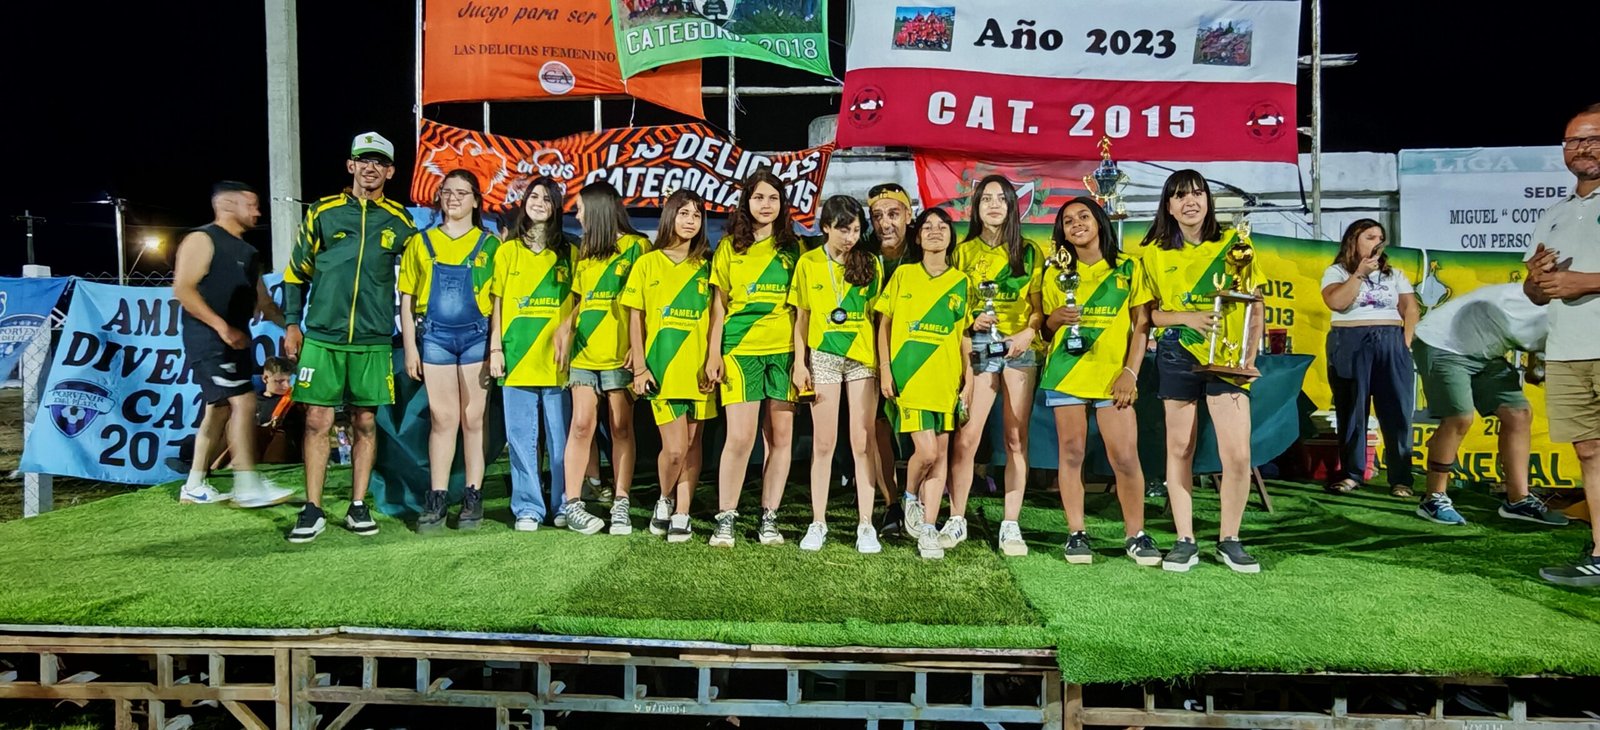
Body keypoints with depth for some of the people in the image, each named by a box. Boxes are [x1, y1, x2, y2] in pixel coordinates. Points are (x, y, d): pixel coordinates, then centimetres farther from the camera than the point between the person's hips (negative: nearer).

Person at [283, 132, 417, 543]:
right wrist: (292, 323, 5)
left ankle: (358, 506, 15)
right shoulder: (323, 213, 5)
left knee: (365, 422, 5)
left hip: (373, 340, 1)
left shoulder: (399, 221, 7)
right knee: (317, 421, -1)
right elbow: (296, 271, 10)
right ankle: (312, 510, 7)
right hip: (321, 337, -1)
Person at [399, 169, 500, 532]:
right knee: (441, 418, 3)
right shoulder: (421, 242, 10)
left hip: (476, 336, -1)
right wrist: (410, 347, 2)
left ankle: (473, 496, 11)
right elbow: (407, 299, 9)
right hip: (435, 337, 1)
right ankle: (437, 498, 9)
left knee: (473, 419, 4)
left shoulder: (489, 244, 6)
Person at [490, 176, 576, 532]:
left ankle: (564, 505, 13)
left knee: (561, 436, 2)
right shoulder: (507, 250, 10)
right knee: (522, 436, 3)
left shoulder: (568, 252, 10)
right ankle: (528, 508, 10)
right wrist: (495, 347, 1)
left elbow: (576, 303, 9)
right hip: (517, 356, 0)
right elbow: (497, 302, 9)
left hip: (556, 358, 0)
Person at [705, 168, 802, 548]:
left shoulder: (793, 248, 11)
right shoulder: (730, 246, 9)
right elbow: (719, 304, 9)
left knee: (780, 436, 1)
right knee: (740, 436, -8)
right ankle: (725, 519, 4)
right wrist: (713, 353, 1)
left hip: (783, 350, 2)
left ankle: (768, 518, 12)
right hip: (741, 349, -1)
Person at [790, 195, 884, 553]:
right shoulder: (808, 263, 4)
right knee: (823, 443, 4)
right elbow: (801, 317, 6)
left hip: (862, 357, 0)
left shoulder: (870, 263, 4)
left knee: (862, 443, -1)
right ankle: (818, 523, 12)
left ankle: (865, 525, 5)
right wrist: (799, 363, -1)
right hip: (823, 358, 0)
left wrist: (883, 361, -2)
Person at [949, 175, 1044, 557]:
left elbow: (1039, 305, 7)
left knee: (1016, 438, 0)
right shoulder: (964, 251, 10)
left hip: (1020, 348, 1)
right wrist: (971, 321, -11)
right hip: (978, 347, 0)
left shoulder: (1029, 252, 10)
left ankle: (1011, 525, 6)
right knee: (966, 436, -8)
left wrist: (1029, 332, -12)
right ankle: (956, 520, 3)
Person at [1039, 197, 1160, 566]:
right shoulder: (1057, 273, 12)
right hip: (1066, 372, 2)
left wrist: (1131, 372, -5)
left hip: (1113, 374, -1)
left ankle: (1135, 535, 7)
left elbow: (1142, 324, 5)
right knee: (1071, 452, 1)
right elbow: (1046, 325, 16)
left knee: (1125, 456, -6)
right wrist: (1056, 318, -8)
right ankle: (1076, 534, 9)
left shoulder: (1129, 268, 7)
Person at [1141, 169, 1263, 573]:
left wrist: (1250, 355, -5)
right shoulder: (1154, 253, 3)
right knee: (1180, 448, 4)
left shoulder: (1233, 242, 2)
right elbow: (1149, 313, 3)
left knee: (1238, 453, -7)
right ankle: (1185, 541, 14)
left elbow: (1255, 306, 5)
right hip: (1177, 357, 0)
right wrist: (1187, 318, -14)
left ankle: (1229, 540, 11)